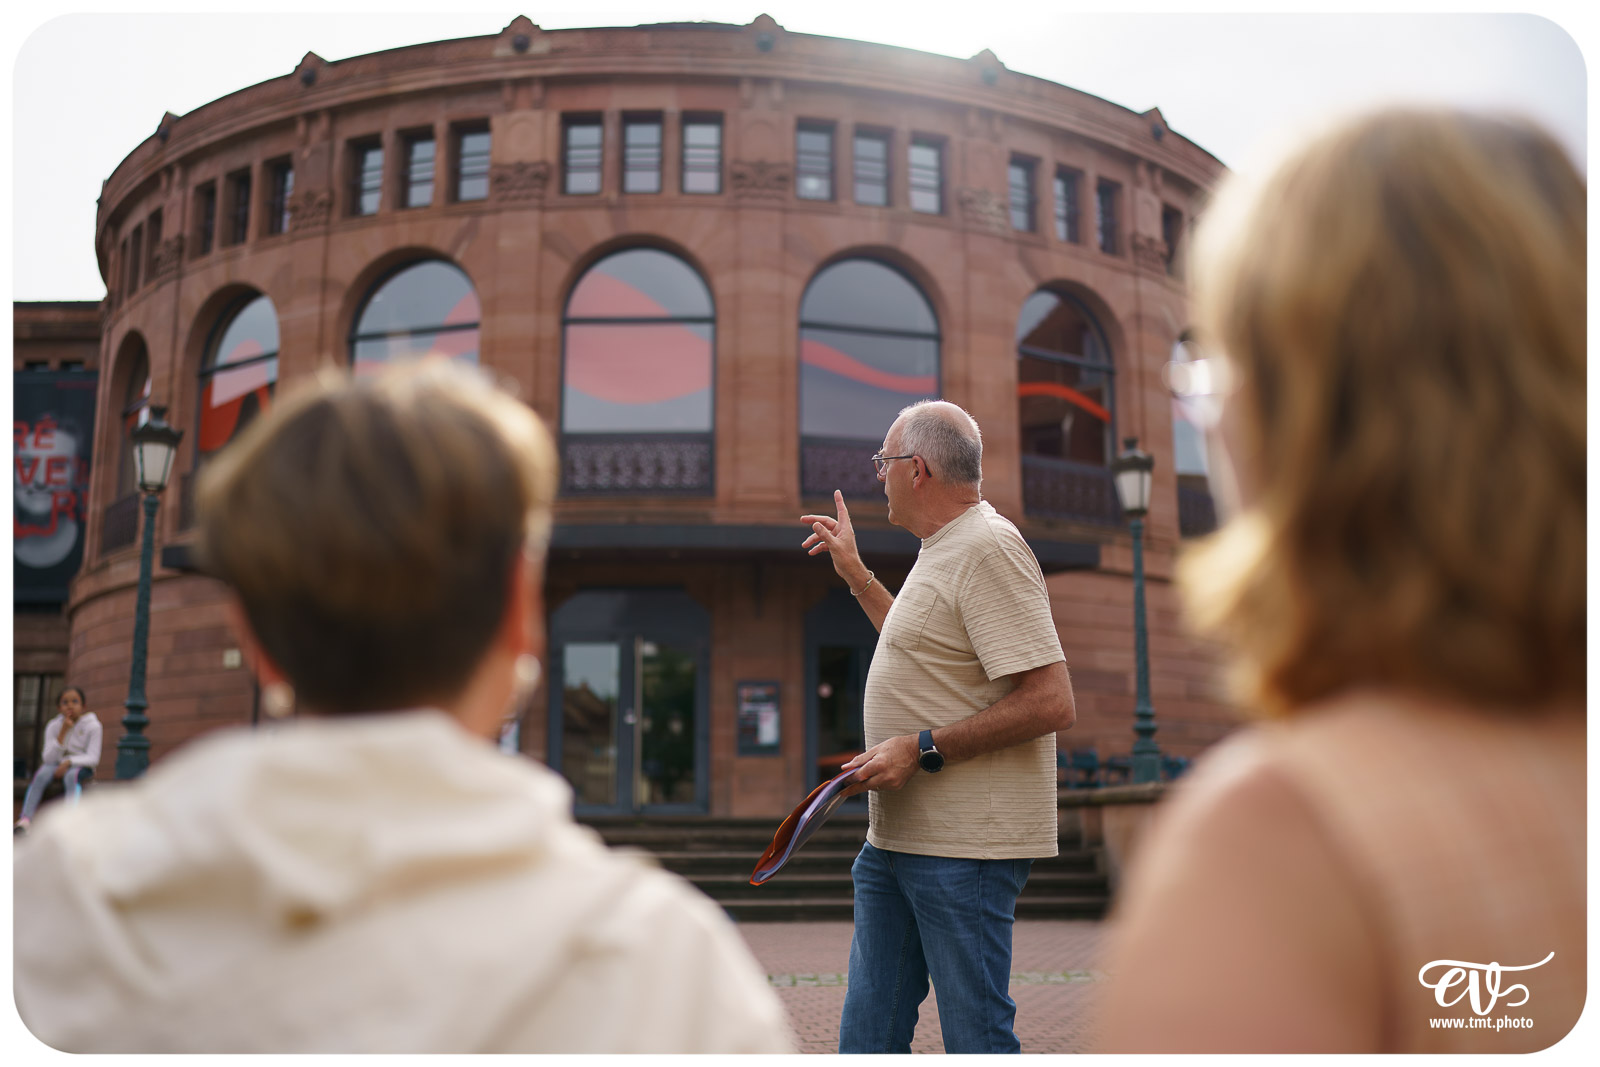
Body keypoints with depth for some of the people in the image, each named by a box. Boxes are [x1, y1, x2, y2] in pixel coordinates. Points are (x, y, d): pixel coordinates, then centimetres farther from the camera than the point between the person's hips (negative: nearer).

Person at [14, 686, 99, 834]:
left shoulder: (92, 726, -8)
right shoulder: (53, 726, -1)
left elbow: (93, 758, -12)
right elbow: (49, 758, -9)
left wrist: (68, 762, -27)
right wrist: (63, 732, -18)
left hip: (81, 766, -2)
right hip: (56, 765, 3)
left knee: (71, 775, -36)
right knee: (41, 774, -30)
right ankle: (25, 821, -40)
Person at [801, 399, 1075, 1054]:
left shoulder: (988, 548, -15)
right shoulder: (942, 550, 17)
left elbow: (1051, 703, -23)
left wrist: (922, 750, -21)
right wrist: (855, 574, 33)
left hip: (963, 850, -10)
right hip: (894, 840, 10)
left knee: (977, 1039, -2)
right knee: (868, 1034, 13)